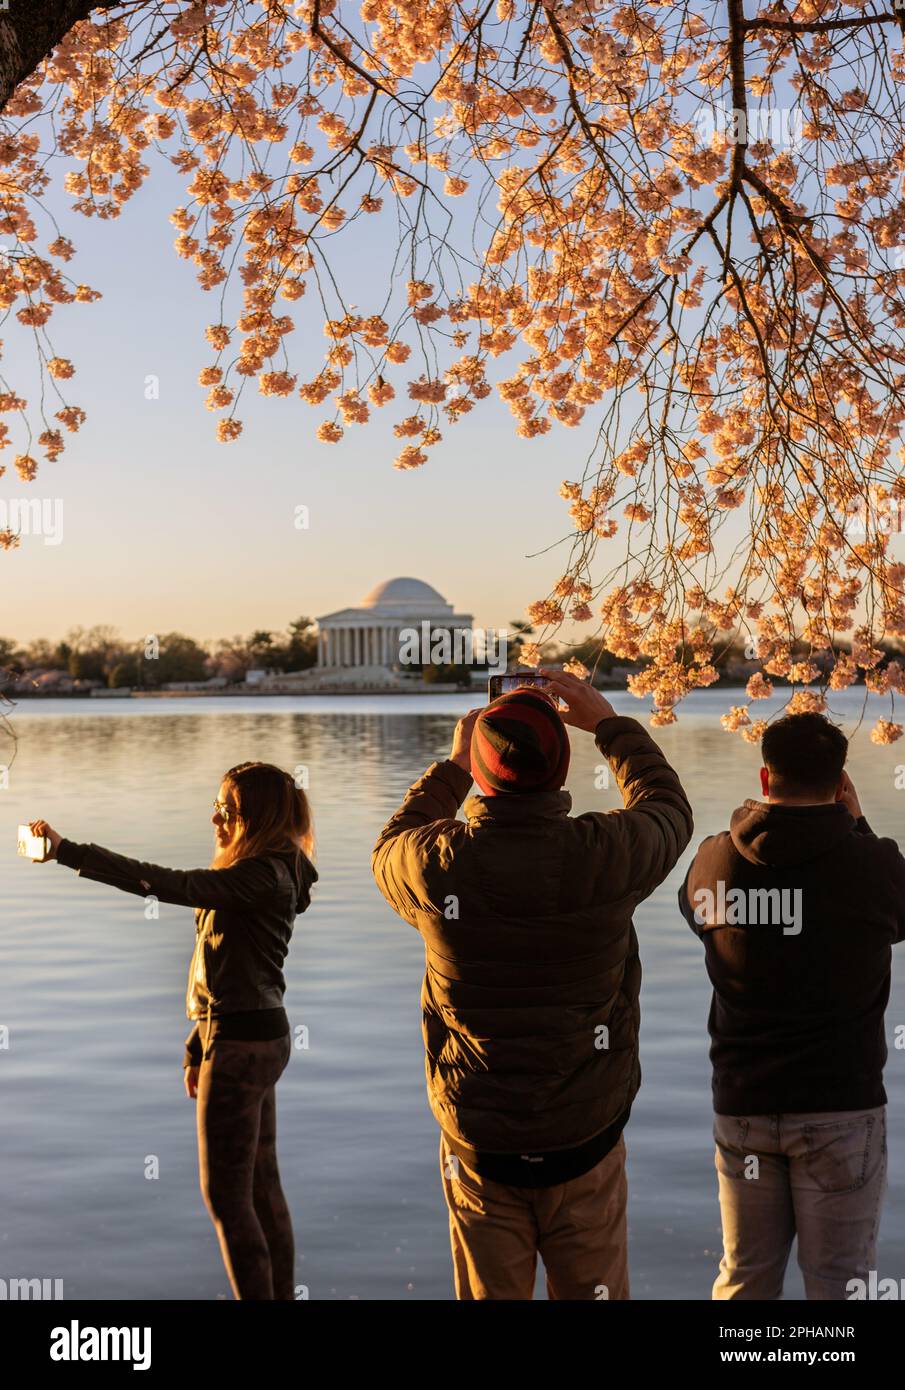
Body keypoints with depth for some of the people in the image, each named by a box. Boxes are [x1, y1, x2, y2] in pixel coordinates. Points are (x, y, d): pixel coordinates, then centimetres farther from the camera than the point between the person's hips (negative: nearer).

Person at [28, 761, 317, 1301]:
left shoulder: (262, 876, -18)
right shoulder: (266, 874, 13)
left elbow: (166, 884, -29)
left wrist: (68, 851, -29)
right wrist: (199, 1048, 19)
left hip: (241, 1043, -10)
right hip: (257, 1036, 10)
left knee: (225, 1195, -1)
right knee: (261, 1186, 16)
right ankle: (281, 1294, 25)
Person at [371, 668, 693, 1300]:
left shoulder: (439, 865, -16)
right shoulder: (606, 854, -17)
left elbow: (389, 850, 11)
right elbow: (669, 809, 7)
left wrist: (452, 768, 17)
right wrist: (610, 722, 15)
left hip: (478, 1147, 0)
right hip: (586, 1139, 0)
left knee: (490, 1293, 16)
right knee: (593, 1290, 16)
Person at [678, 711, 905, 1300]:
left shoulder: (713, 862, -6)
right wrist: (856, 824, 12)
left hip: (742, 1104, 3)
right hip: (842, 1107, -3)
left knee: (745, 1278, 15)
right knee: (839, 1281, 8)